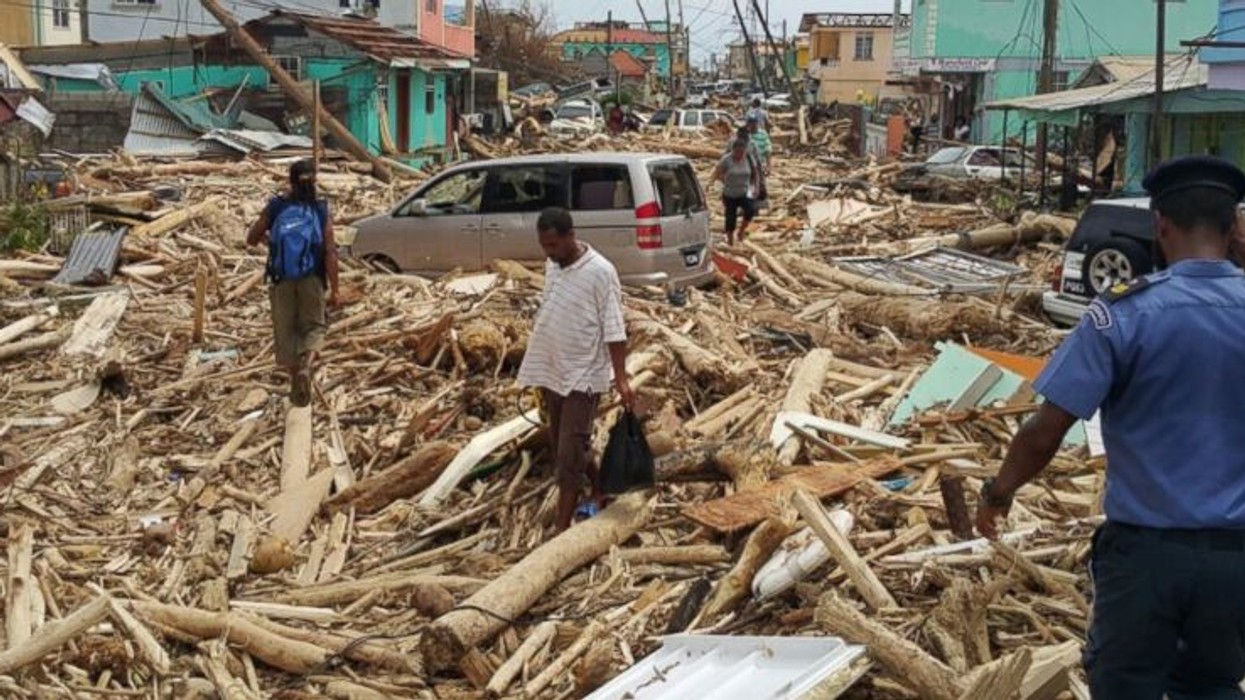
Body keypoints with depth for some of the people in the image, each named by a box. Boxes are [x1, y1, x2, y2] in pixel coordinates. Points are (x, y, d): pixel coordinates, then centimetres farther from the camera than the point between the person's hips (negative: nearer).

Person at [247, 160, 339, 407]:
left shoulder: (275, 208, -4)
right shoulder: (322, 212, -7)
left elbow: (251, 239, 5)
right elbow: (330, 254, -10)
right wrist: (334, 290, -5)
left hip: (282, 280, 1)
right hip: (312, 280, -1)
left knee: (286, 329, 14)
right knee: (313, 326, 14)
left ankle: (295, 382, 18)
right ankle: (306, 367, -15)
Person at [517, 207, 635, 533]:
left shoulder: (600, 272, -18)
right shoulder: (552, 266, 5)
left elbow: (614, 330, -17)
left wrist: (620, 378, -19)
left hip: (582, 376, -7)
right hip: (552, 372, 8)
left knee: (569, 454, -5)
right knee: (569, 447, 17)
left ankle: (562, 528, 1)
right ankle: (599, 491, 37)